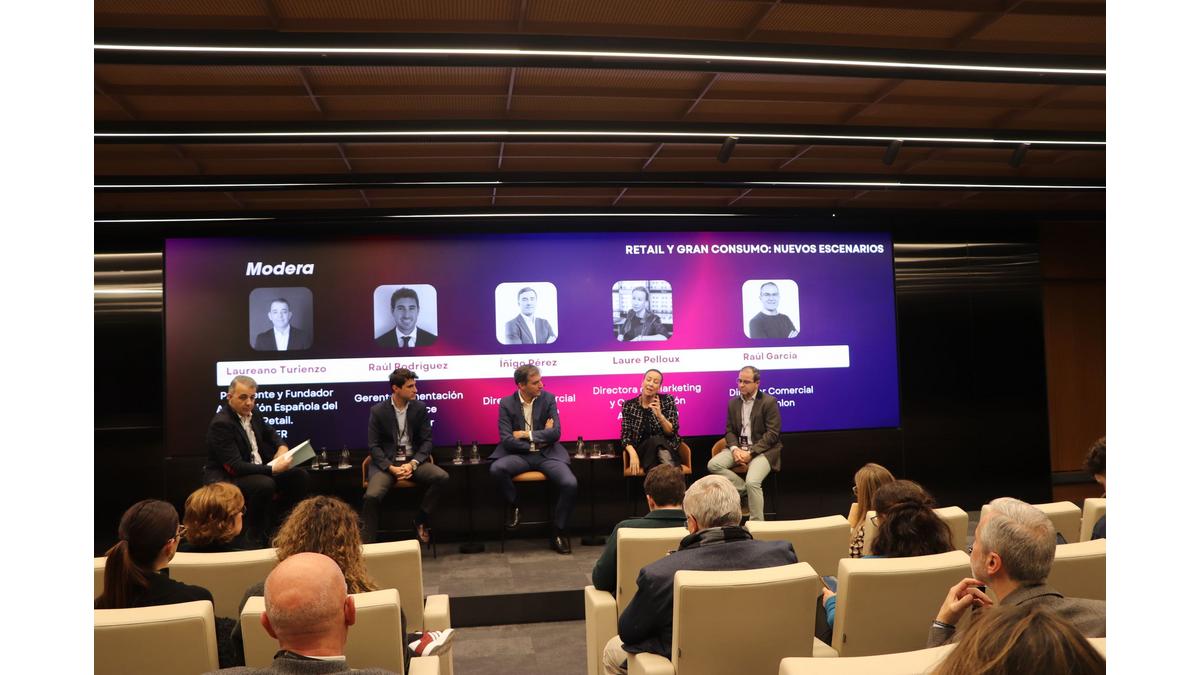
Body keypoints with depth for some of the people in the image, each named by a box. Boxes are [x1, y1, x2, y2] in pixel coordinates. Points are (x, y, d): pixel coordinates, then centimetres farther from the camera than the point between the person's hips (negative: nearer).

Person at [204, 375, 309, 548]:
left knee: (300, 476, -5)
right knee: (265, 485, -35)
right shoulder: (221, 423, -20)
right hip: (227, 479, -8)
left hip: (259, 471, 8)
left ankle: (271, 520, 3)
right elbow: (235, 467, -25)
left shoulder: (253, 413, 4)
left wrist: (282, 447, 1)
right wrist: (272, 469, -31)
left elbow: (270, 433, 24)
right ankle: (257, 537, -14)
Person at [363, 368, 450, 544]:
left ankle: (420, 521, -3)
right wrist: (391, 468, -18)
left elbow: (427, 441, 1)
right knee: (372, 496, -29)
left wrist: (413, 464, -16)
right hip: (386, 462, -2)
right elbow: (373, 445, -3)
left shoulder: (420, 408, 3)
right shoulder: (378, 410, -2)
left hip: (413, 460, 2)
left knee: (442, 477, -24)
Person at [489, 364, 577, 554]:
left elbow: (555, 433, -8)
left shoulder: (548, 399, 1)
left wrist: (526, 434, -10)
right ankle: (513, 507, -2)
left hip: (547, 453, 1)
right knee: (496, 469, -32)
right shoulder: (506, 403, -1)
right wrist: (539, 439, -10)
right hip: (519, 455, 0)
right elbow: (506, 440, -10)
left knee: (570, 484, -24)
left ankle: (559, 532, -2)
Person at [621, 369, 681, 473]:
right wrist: (633, 453, -20)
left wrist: (660, 415, -24)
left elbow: (672, 432, -5)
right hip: (641, 452, 0)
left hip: (666, 448, 0)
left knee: (657, 441, -34)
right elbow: (625, 435, 0)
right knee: (655, 440, -33)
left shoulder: (667, 400, 1)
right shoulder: (629, 405, 3)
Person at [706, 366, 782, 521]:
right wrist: (735, 449, -10)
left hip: (762, 449, -6)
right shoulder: (733, 402, 11)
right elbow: (729, 430, 12)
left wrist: (751, 453, -18)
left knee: (752, 482, -29)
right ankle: (746, 491, -5)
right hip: (738, 447, 6)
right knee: (713, 465, -17)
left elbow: (773, 433, -11)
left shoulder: (769, 402, -7)